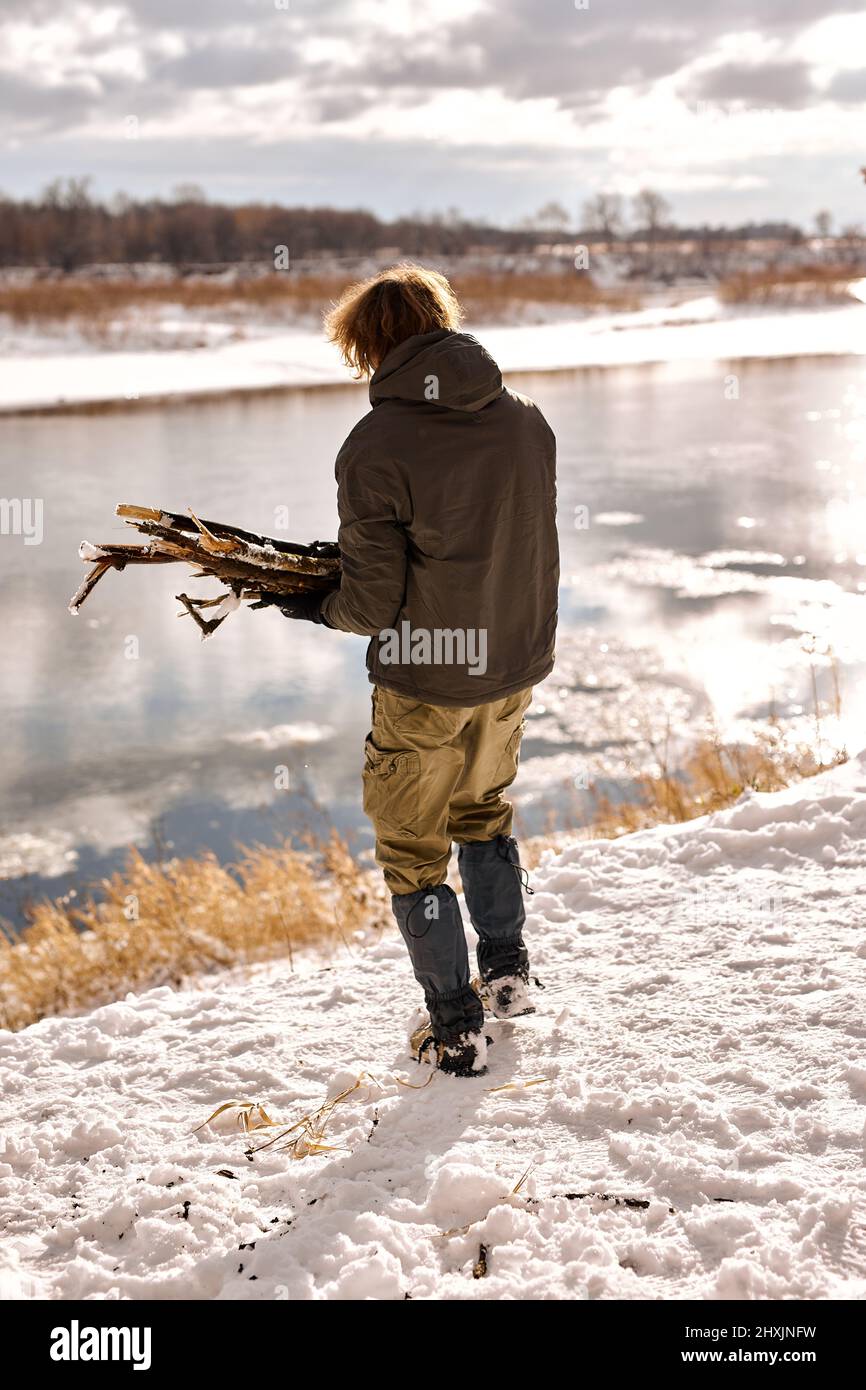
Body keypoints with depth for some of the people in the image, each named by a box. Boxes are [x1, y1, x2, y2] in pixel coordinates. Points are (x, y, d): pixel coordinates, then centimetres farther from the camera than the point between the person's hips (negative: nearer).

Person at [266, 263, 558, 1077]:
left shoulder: (376, 447, -20)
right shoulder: (527, 421, -3)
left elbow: (373, 604, -17)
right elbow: (529, 551, 5)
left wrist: (317, 607, 3)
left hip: (426, 682, -6)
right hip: (516, 665, 6)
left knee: (411, 847, 12)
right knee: (482, 810, 28)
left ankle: (456, 1032, 19)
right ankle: (508, 975, 38)